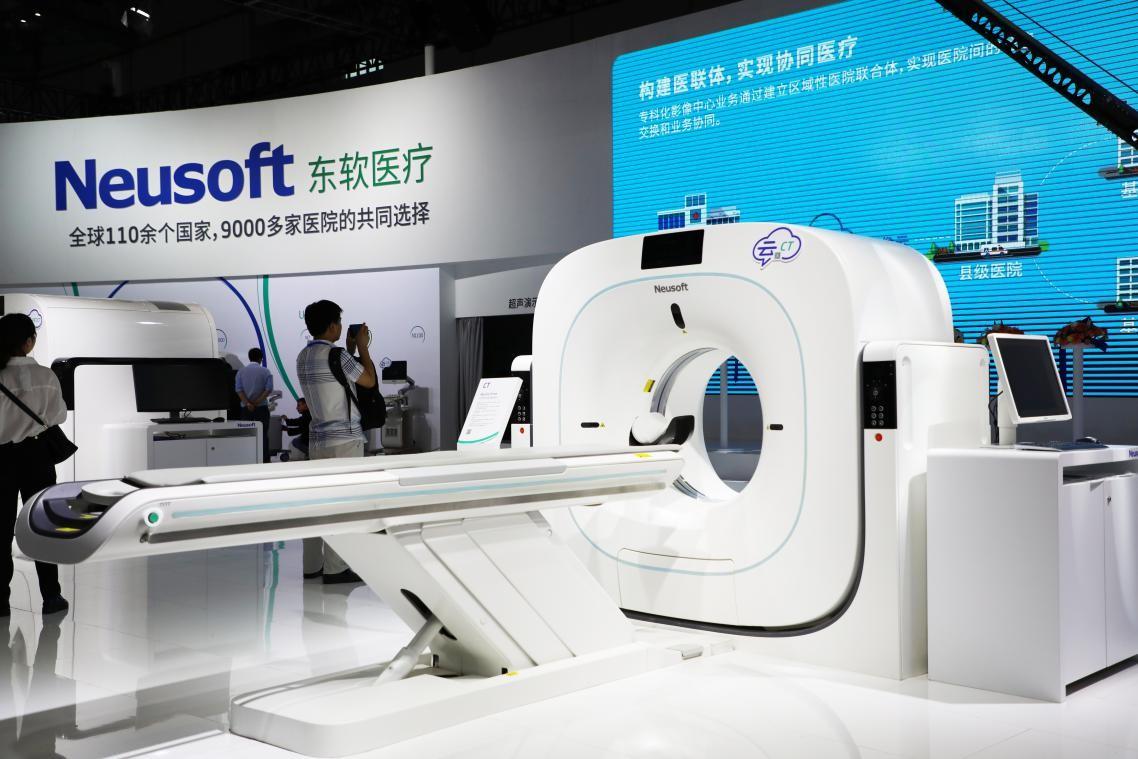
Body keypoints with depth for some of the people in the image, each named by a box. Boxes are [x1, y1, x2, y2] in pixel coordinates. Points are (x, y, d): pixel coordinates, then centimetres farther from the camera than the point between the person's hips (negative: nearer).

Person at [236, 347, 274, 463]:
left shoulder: (241, 372, 4)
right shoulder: (265, 372, -2)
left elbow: (239, 390, -6)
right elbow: (268, 389, -12)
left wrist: (248, 403, -12)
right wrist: (257, 402, -11)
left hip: (246, 409, 2)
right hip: (261, 407, -2)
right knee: (263, 435, 2)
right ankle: (265, 461, 0)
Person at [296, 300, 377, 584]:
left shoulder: (303, 357, 11)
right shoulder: (335, 355, -15)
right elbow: (369, 381, -5)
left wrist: (350, 350, 23)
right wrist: (362, 347, 5)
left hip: (318, 438, 9)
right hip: (343, 438, -8)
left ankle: (312, 564, 14)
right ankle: (335, 568, -2)